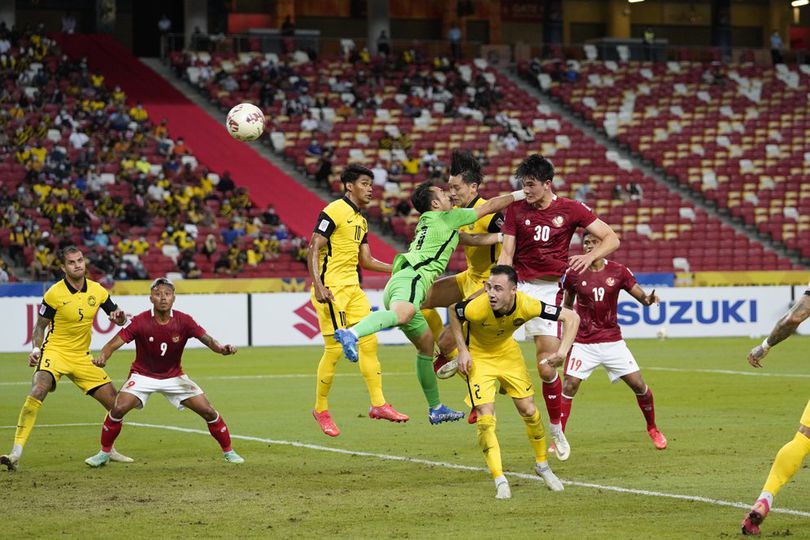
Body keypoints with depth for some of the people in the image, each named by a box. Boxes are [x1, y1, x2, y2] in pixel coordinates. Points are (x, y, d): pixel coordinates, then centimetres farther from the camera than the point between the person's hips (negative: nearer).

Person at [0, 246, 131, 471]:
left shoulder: (97, 291, 1)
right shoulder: (54, 294, -10)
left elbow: (119, 319, 11)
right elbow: (40, 325, 1)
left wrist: (119, 317, -13)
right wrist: (36, 349, -16)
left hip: (82, 357, 5)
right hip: (55, 352, -5)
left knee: (114, 402, 2)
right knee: (38, 391, -31)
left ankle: (109, 450, 27)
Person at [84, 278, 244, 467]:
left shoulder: (184, 321, -16)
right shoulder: (140, 322, -21)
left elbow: (207, 339, -22)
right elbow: (115, 343, -26)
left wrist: (221, 349, -44)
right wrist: (102, 357, -47)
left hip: (174, 377, 2)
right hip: (143, 376, -2)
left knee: (208, 412, -5)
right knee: (118, 409, -21)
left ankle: (228, 452, 15)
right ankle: (104, 454, -1)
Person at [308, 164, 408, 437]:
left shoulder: (360, 220, 17)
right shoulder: (333, 212, -10)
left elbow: (366, 260, 22)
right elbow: (313, 250, -14)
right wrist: (318, 285, -24)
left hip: (353, 288, 9)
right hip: (331, 289, -9)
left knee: (369, 342, 2)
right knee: (334, 348, -7)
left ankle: (378, 404, 4)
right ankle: (321, 409, 7)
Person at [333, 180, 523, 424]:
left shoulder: (427, 223, 33)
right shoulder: (446, 218, 9)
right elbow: (489, 207, 16)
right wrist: (519, 195, 27)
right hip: (411, 279, -10)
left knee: (426, 345, 20)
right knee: (402, 314, -41)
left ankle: (436, 409, 27)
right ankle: (351, 333, -67)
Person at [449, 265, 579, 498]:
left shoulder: (527, 305, -31)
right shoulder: (476, 307, -36)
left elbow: (572, 317, -21)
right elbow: (453, 311, -11)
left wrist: (562, 351, -34)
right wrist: (462, 350, -16)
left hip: (508, 352, 3)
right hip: (478, 356, -3)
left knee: (529, 411, 3)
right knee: (485, 418, -13)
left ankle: (542, 466, 28)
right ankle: (500, 481, -3)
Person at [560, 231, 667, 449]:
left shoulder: (618, 271, -2)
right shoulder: (573, 274, -2)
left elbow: (641, 296, 2)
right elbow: (567, 304, 12)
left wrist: (648, 299, -22)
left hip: (612, 341, 1)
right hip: (583, 343, -1)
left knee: (639, 385, -1)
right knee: (569, 388, -13)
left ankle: (653, 429, 22)